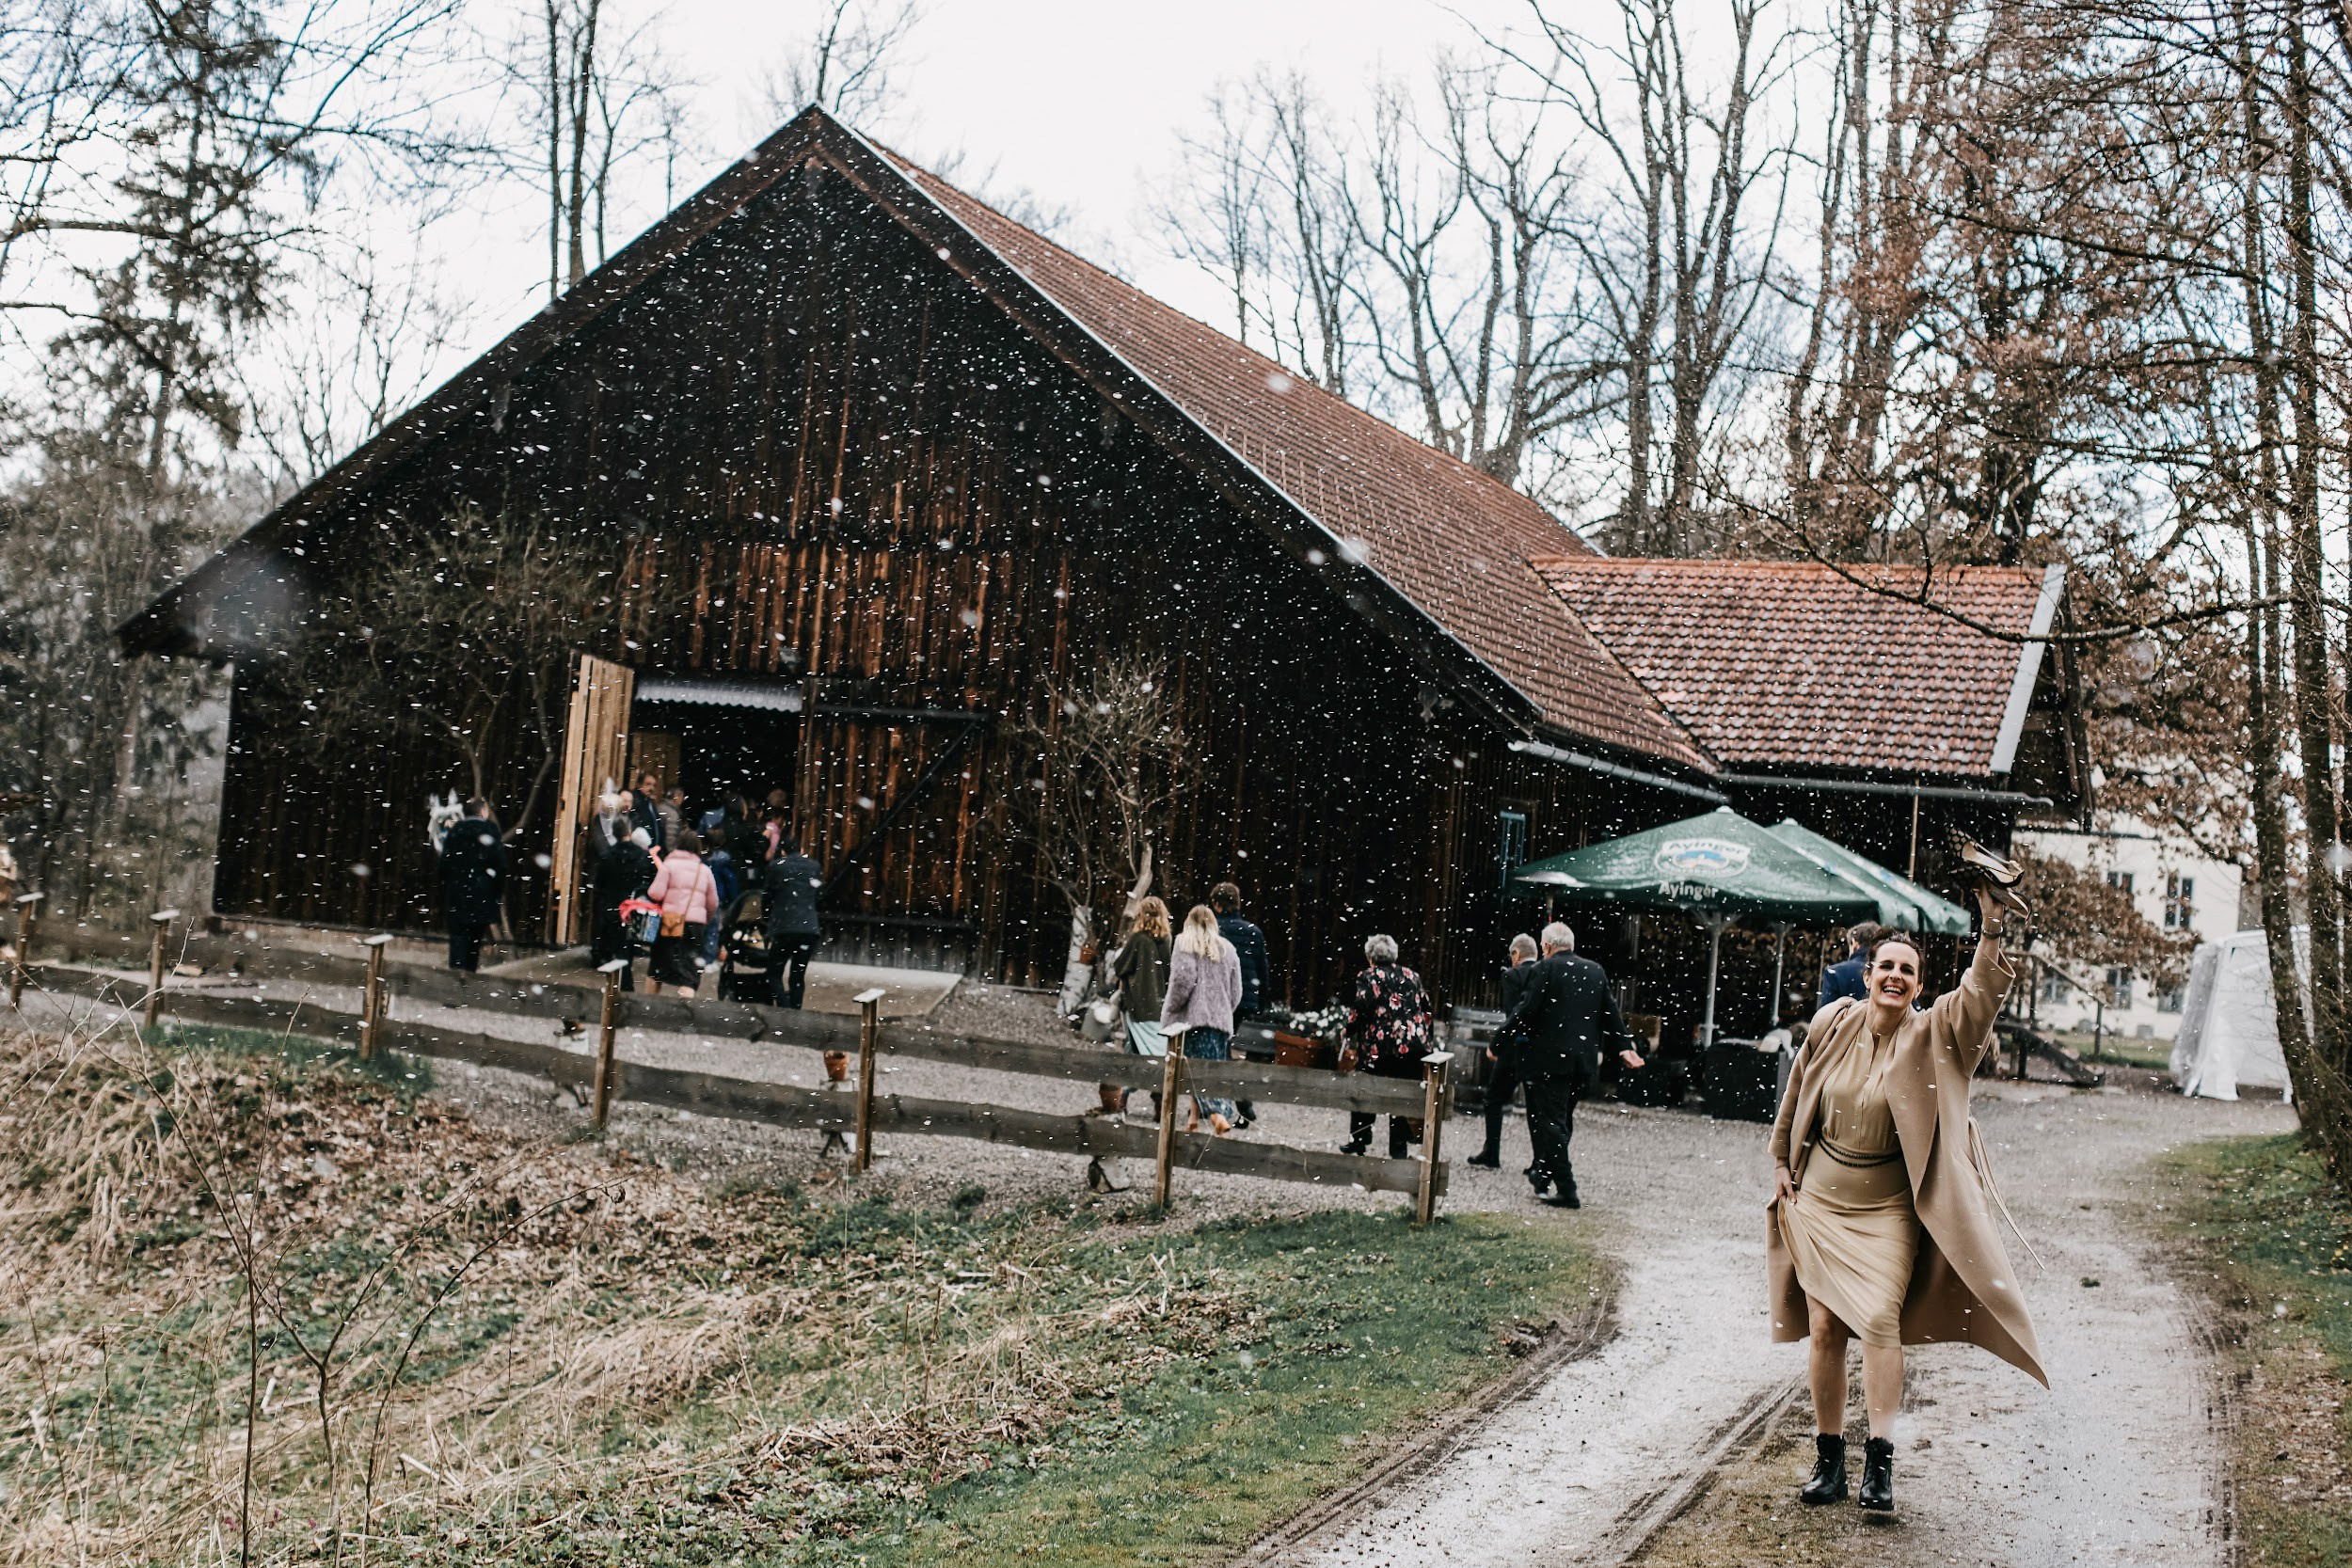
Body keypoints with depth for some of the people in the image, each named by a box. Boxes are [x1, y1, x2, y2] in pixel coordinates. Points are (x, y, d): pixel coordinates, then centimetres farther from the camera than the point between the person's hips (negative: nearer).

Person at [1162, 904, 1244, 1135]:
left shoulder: (1186, 943, 0)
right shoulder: (1228, 949, 16)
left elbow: (1183, 979, -12)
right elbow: (1236, 992, 16)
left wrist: (1171, 1007, -2)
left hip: (1193, 1016, -5)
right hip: (1221, 1019, 5)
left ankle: (1218, 1116, -25)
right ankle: (1194, 1120, 6)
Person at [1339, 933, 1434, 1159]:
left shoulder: (1368, 977, -2)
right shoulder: (1411, 976, 13)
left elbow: (1359, 1010, -8)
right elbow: (1426, 1007, 15)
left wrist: (1348, 1031, 8)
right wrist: (1421, 1034, 24)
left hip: (1378, 1045, -4)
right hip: (1414, 1045, 4)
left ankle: (1358, 1142, 20)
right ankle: (1398, 1149, 8)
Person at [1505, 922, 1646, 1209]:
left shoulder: (1544, 969, -9)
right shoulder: (1596, 971, 9)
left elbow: (1526, 1012, -13)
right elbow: (1611, 1013, 10)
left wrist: (1513, 1025, 7)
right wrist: (1623, 1046, 14)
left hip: (1548, 1059, -7)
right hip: (1584, 1060, 7)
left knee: (1549, 1123, -2)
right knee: (1562, 1121, 19)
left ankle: (1567, 1190, -6)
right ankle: (1543, 1175, 30)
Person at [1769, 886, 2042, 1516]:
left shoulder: (1931, 1033, -8)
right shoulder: (1832, 1023, -2)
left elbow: (1981, 994, -25)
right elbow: (1796, 1095, 12)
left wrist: (1990, 929, -38)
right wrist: (1783, 1162, 14)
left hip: (1888, 1207, -2)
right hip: (1820, 1200, 2)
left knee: (1879, 1317, -19)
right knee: (1824, 1327, 2)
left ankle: (1880, 1462, -13)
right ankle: (1829, 1459, 15)